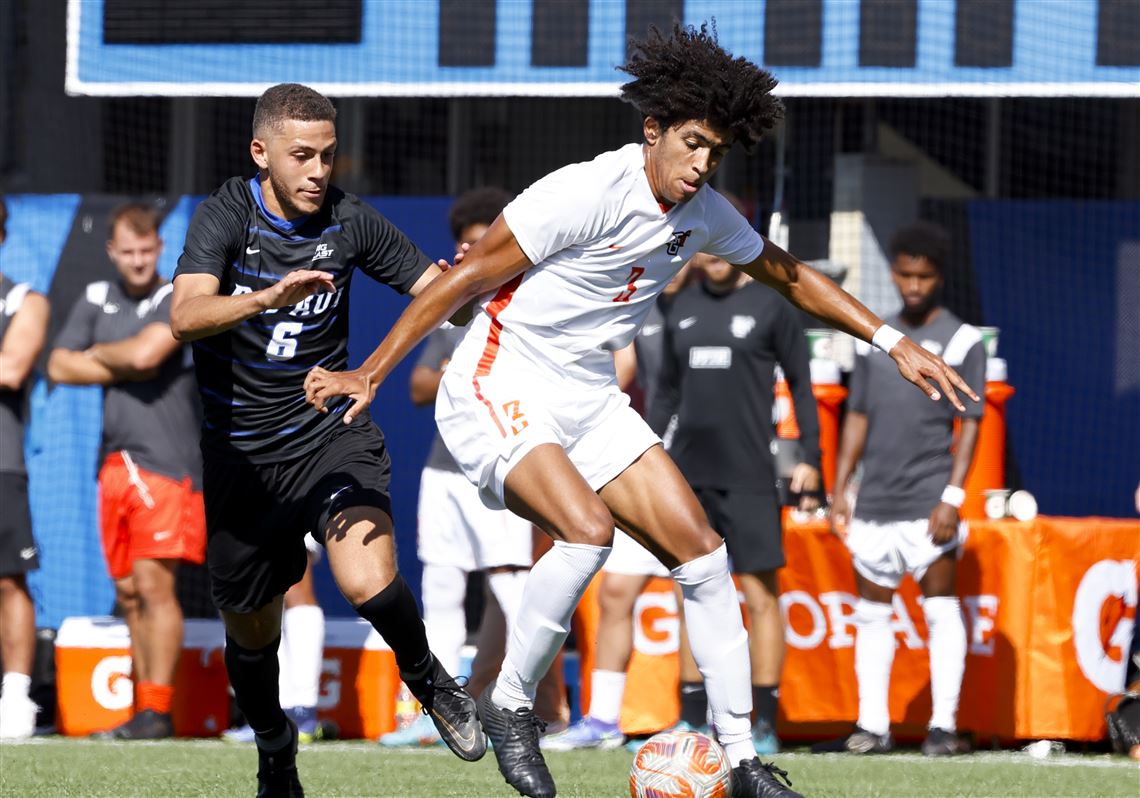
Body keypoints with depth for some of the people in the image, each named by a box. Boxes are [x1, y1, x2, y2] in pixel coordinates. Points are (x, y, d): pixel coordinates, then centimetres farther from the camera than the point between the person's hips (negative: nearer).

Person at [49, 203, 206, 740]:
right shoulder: (96, 300, 15)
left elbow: (145, 352, -17)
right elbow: (59, 367, 7)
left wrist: (99, 355, 1)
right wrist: (126, 369, -3)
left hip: (168, 461, -6)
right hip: (115, 464, 6)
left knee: (154, 584, -12)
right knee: (129, 594, 7)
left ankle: (157, 710, -13)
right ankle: (142, 711, 11)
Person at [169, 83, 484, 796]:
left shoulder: (350, 223, -5)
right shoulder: (226, 217, -13)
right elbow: (186, 316, -30)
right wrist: (264, 297, -47)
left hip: (330, 433, 0)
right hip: (241, 452, 0)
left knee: (370, 582, -27)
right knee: (250, 629, 13)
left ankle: (425, 676, 4)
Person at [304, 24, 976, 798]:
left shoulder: (703, 213, 1)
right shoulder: (586, 194, -22)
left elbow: (787, 272, 19)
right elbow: (468, 277, -18)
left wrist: (896, 343, 14)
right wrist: (370, 375, -18)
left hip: (590, 400, 8)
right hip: (500, 387, -8)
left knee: (703, 554, -2)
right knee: (586, 529, -32)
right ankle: (510, 704, -11)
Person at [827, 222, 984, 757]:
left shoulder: (962, 341, 1)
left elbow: (970, 423, -3)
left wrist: (952, 496, -12)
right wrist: (839, 490, 11)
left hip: (929, 498, -5)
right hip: (875, 501, 5)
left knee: (940, 607, -5)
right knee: (872, 611, 6)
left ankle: (944, 724, -4)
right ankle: (872, 724, 10)